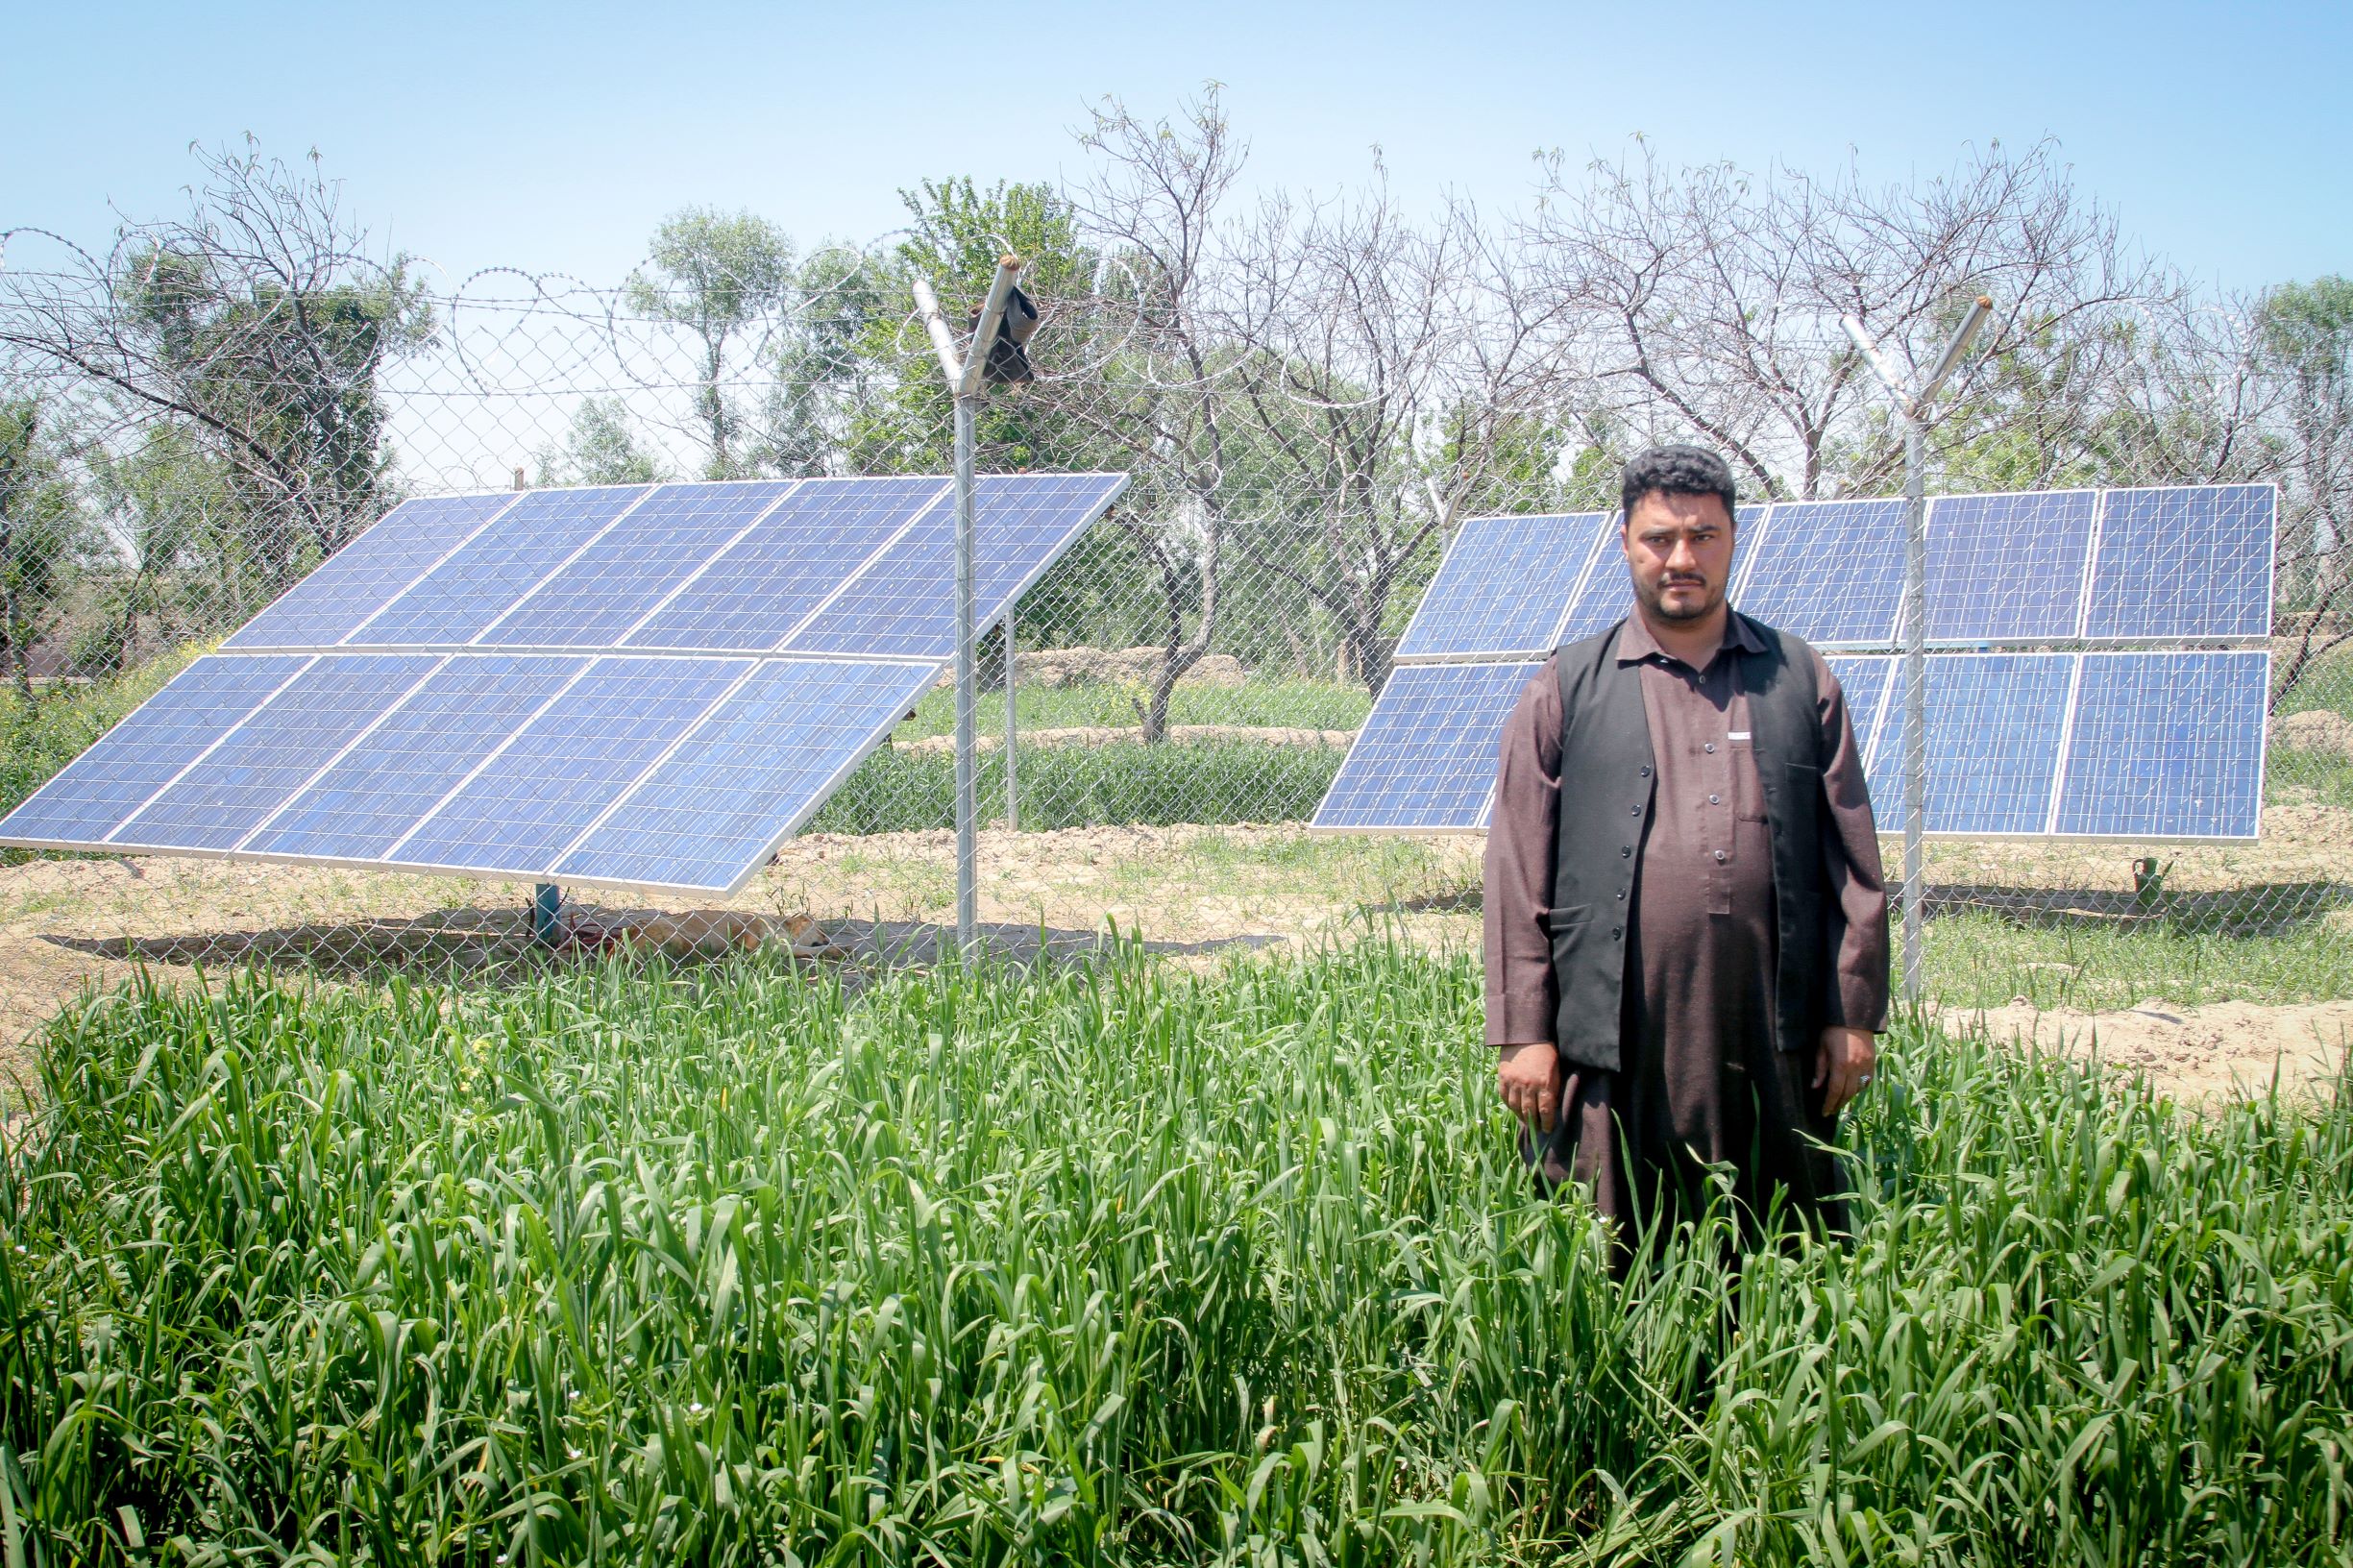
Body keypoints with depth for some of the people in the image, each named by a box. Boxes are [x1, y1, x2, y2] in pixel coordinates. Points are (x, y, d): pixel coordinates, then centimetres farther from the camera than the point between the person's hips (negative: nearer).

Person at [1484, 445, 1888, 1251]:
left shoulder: (1801, 680, 13)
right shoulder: (1565, 691, 7)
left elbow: (1854, 865, 12)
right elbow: (1517, 875, 4)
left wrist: (1854, 1016, 6)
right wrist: (1524, 1033, -2)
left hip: (1774, 1039, 2)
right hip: (1616, 1047, -2)